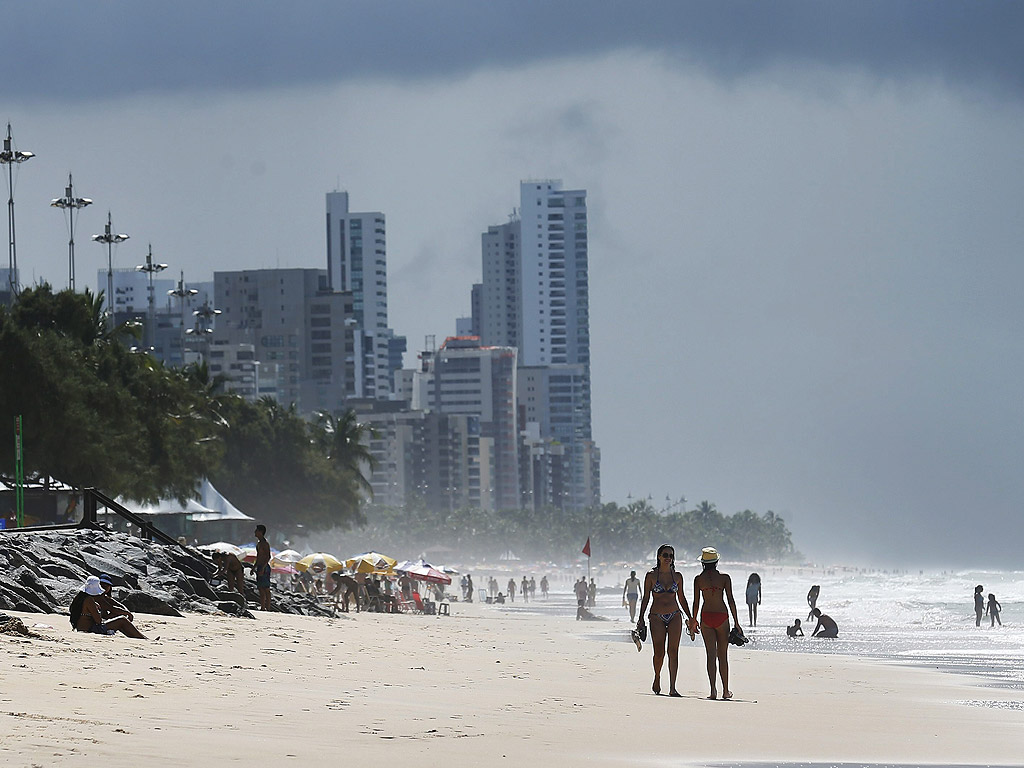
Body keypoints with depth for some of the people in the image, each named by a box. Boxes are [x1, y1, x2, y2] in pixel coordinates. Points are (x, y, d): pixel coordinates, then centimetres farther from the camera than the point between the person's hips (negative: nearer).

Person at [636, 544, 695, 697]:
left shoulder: (677, 576, 8)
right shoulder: (651, 575, 1)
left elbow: (681, 598, 15)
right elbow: (646, 598, 2)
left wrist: (690, 618, 12)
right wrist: (641, 618, -4)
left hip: (674, 616, 2)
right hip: (657, 616, -2)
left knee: (673, 651, -6)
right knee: (659, 652, -6)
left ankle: (672, 688, -8)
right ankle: (657, 678, 24)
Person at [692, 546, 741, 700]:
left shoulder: (698, 579, 0)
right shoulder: (724, 577, -2)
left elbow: (696, 602, 1)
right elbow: (730, 600, -3)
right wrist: (736, 623, 1)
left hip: (706, 618, 0)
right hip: (722, 616, 0)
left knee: (711, 654, -2)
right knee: (723, 655, 10)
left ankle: (713, 690, -15)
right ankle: (726, 690, 18)